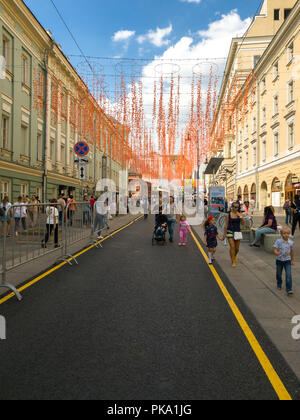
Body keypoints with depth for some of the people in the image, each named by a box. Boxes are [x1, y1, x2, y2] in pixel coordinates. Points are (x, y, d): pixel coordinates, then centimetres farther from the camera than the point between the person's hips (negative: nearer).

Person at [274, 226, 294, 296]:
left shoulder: (291, 242, -5)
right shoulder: (278, 241, -11)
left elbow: (292, 252, 7)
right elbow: (275, 249, -15)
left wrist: (292, 260, 15)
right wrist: (276, 252, -39)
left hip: (287, 260, 0)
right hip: (279, 260, 0)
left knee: (289, 275, -9)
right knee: (279, 274, 16)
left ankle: (289, 290, -5)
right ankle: (279, 285, 40)